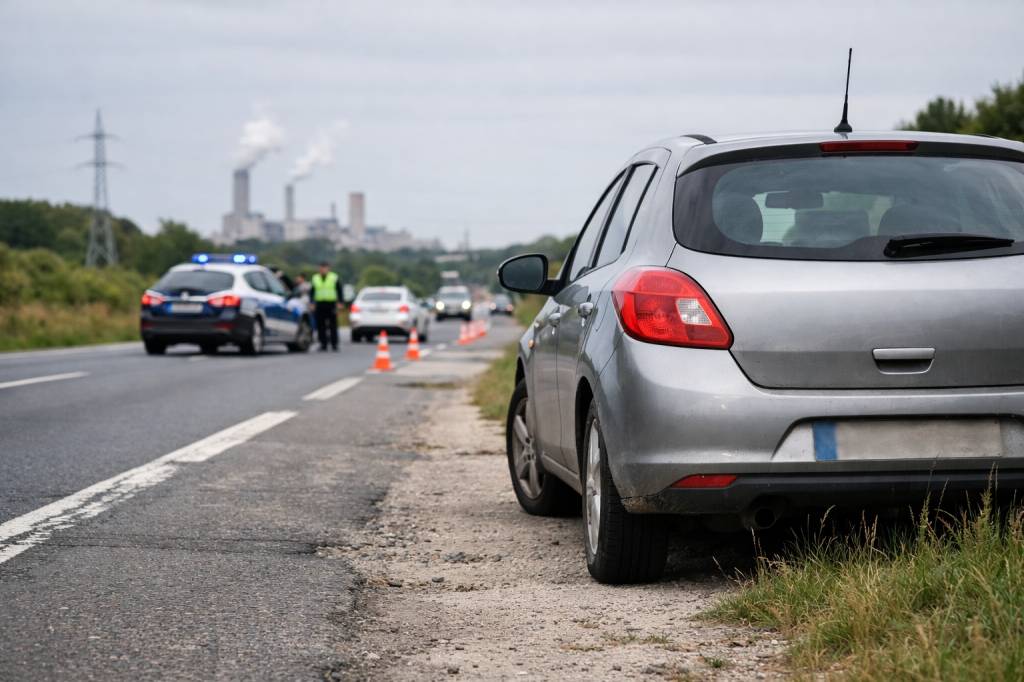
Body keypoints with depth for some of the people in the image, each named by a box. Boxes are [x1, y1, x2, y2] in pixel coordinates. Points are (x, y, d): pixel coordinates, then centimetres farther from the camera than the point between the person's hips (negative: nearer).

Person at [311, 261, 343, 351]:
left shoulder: (335, 278, 4)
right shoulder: (315, 278, 12)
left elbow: (339, 291, 5)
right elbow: (312, 292, 16)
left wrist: (339, 303, -3)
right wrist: (312, 303, 8)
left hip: (331, 304, -2)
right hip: (319, 304, 3)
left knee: (333, 326, -4)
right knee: (321, 326, -1)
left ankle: (334, 344, -1)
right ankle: (323, 343, 4)